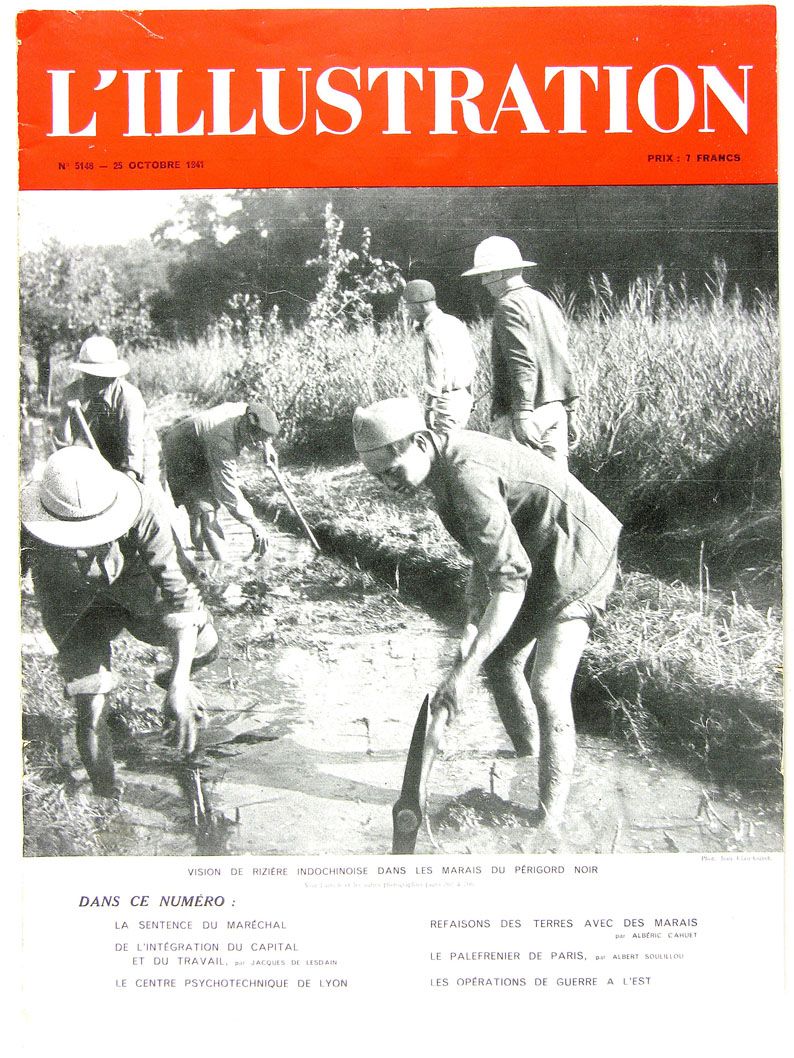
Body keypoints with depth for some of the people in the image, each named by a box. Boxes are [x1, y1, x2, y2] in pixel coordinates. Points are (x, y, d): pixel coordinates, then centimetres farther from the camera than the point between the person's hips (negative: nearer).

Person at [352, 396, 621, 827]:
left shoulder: (467, 476, -32)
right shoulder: (448, 463, 0)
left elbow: (510, 578, -36)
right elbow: (485, 554, 7)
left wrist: (465, 670, -37)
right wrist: (472, 626, -4)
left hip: (578, 560, -10)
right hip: (538, 559, 10)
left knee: (548, 688, -16)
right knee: (500, 661, 17)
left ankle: (550, 815, -4)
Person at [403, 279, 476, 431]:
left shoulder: (432, 332, -16)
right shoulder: (455, 322, 11)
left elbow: (435, 375, -20)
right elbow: (472, 364, 14)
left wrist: (429, 411, -16)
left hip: (446, 402, -9)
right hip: (464, 399, 9)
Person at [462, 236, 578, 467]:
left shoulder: (509, 306, -9)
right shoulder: (547, 303, 19)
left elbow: (523, 362, -20)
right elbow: (564, 363, 19)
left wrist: (522, 414, -25)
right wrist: (569, 410, 22)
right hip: (555, 409, 9)